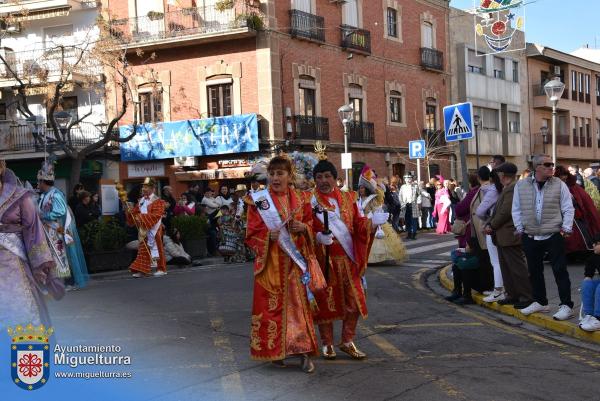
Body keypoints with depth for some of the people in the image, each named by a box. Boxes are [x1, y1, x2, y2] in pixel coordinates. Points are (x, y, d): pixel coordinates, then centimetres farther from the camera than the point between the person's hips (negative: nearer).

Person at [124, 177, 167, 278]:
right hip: (142, 230, 6)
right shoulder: (141, 201, 13)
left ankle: (161, 269, 9)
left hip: (153, 229, -6)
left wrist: (141, 217, -24)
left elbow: (155, 215, -20)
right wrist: (130, 211, -6)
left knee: (155, 246, -1)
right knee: (143, 249, 7)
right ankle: (141, 269, 10)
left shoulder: (157, 201, -9)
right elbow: (135, 212, 16)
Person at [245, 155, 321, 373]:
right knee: (272, 304, 3)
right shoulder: (259, 200, -3)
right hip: (270, 261, -2)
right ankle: (274, 349, 17)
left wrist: (303, 228, -7)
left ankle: (303, 351, 5)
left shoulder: (299, 200, 6)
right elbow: (252, 234, -3)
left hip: (296, 260, 2)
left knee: (299, 302, 1)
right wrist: (268, 235, -21)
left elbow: (310, 224, 14)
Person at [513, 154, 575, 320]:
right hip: (530, 237, 3)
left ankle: (566, 305, 4)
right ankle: (539, 302, 27)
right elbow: (516, 209, 10)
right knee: (534, 271, 12)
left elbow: (568, 209, 2)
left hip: (554, 236, -3)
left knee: (560, 270, -3)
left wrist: (566, 228, -5)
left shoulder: (559, 185, 0)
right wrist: (520, 228, 4)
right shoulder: (521, 186, 4)